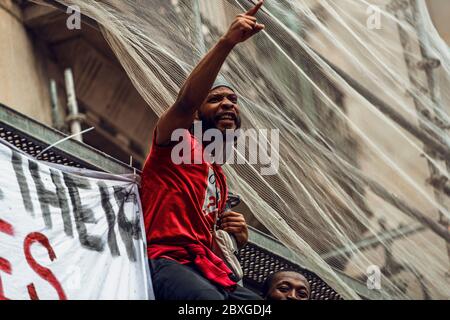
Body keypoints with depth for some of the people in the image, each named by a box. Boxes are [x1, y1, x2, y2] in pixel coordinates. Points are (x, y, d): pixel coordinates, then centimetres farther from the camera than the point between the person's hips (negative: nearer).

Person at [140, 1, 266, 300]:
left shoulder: (220, 178, 30)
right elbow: (186, 102, -15)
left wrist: (237, 237, 14)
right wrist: (226, 43, -27)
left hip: (210, 271, 8)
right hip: (167, 261, -8)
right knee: (211, 301, -39)